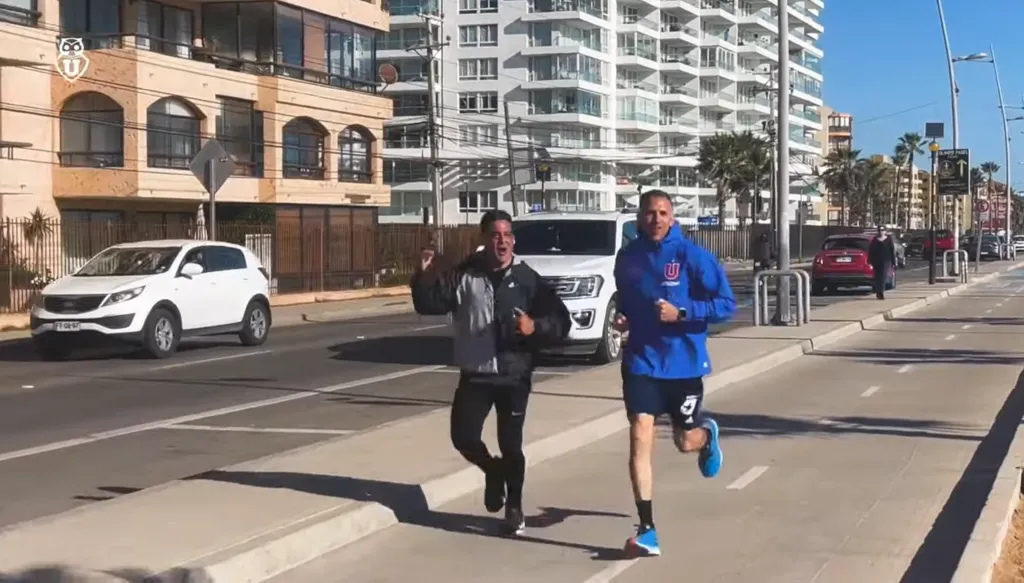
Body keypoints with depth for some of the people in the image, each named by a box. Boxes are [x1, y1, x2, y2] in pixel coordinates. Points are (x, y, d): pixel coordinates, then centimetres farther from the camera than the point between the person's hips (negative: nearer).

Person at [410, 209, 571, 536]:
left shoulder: (527, 279, -2)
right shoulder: (464, 276, 1)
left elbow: (560, 321, -3)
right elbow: (429, 304, 0)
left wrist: (535, 326, -23)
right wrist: (424, 276, -18)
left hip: (514, 376, -1)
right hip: (474, 375, 1)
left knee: (511, 445, 2)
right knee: (463, 437, -4)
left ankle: (514, 508, 21)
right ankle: (493, 471, 28)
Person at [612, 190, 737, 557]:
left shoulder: (692, 256, -11)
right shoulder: (627, 258, 2)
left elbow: (727, 305, -11)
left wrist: (680, 313, -21)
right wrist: (622, 318, -1)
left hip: (685, 362, -2)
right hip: (641, 362, 2)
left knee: (686, 442, 12)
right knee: (640, 439, -12)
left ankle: (707, 434, 52)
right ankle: (647, 531, -9)